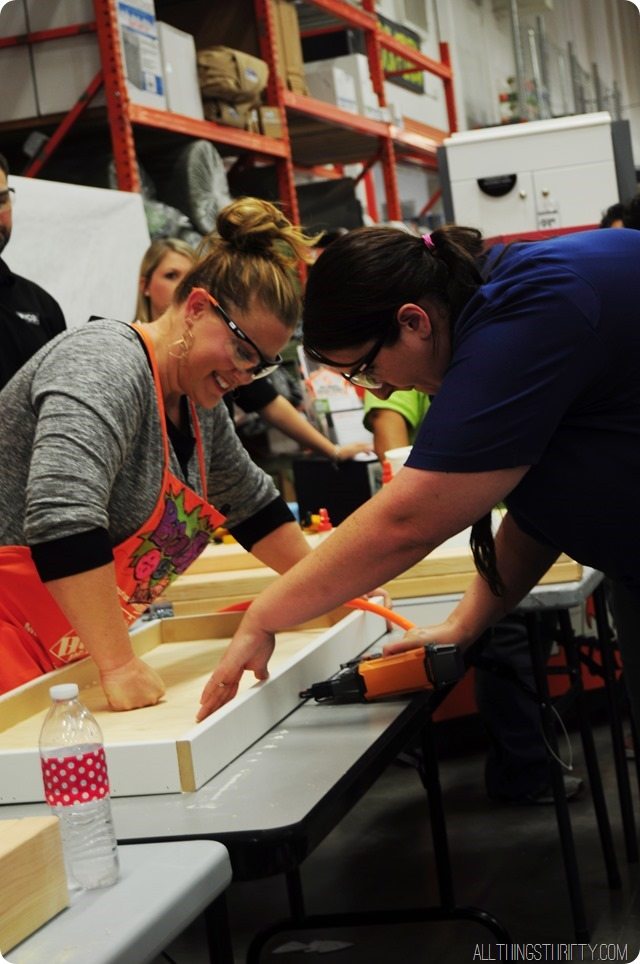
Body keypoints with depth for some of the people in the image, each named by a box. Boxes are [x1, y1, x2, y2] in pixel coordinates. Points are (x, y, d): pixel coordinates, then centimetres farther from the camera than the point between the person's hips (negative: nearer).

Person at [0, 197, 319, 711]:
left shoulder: (198, 402, 9)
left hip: (71, 656, 9)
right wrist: (120, 667, -34)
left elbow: (251, 500, 26)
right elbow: (61, 512, -34)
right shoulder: (106, 365, -20)